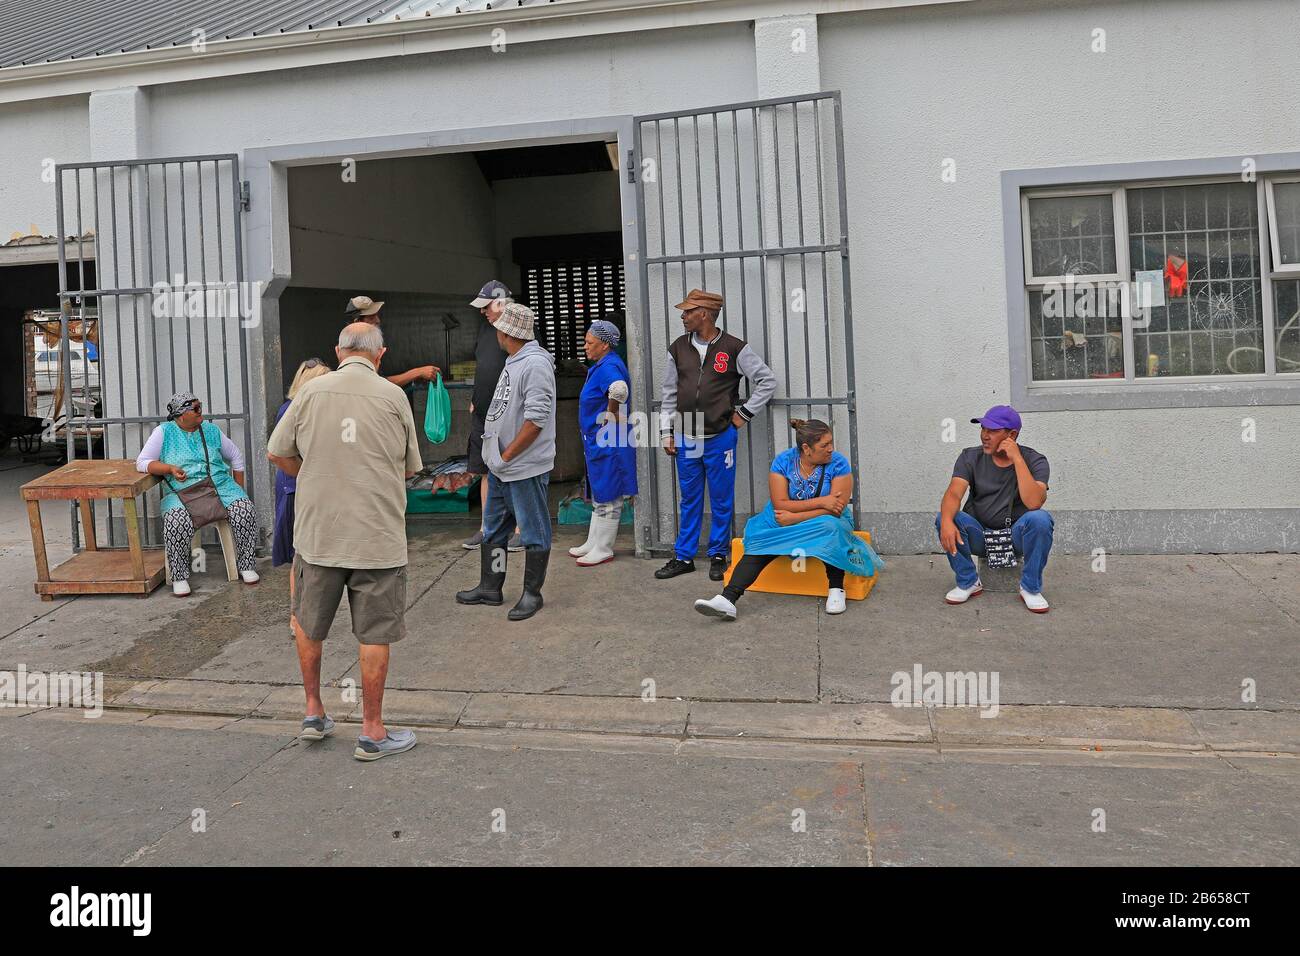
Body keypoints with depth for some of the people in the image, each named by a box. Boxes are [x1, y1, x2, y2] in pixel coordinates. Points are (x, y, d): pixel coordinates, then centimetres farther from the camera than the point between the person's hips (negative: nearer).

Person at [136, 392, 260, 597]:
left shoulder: (211, 430, 14)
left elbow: (236, 457, 23)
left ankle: (246, 565, -9)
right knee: (177, 522, -34)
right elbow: (142, 462, 1)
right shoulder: (164, 432, 5)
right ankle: (179, 577, -17)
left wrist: (239, 490, 16)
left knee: (244, 511, -26)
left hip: (220, 486, 3)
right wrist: (170, 468, -16)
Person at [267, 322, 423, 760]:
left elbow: (277, 453, 6)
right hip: (377, 535, -2)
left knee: (309, 625, 22)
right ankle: (372, 731, 14)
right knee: (375, 635, 6)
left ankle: (313, 712, 31)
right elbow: (410, 467, 6)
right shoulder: (393, 396, -4)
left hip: (317, 531, 2)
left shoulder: (311, 391, -1)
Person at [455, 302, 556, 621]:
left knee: (534, 532, 3)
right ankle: (490, 588, 29)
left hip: (525, 466, -10)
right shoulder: (514, 362, 13)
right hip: (500, 464, 10)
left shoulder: (536, 364, -18)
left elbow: (536, 419, -24)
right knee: (493, 528, 17)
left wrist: (506, 457, -18)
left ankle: (532, 594, 13)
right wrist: (496, 455, 13)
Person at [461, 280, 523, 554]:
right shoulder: (486, 327, 13)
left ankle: (521, 530, 8)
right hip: (483, 413, 8)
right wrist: (475, 400, 19)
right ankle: (485, 528, 21)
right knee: (486, 472, 12)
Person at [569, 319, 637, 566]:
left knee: (607, 497, -2)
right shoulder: (599, 366, 14)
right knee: (599, 494, 17)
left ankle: (603, 550, 6)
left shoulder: (609, 367, -18)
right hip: (598, 441, 11)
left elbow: (619, 389, -39)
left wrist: (610, 416, -26)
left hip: (608, 442, -11)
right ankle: (593, 543, 27)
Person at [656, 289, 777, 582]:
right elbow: (669, 393, 10)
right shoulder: (678, 349, 5)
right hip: (686, 439, 3)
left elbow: (767, 381, 0)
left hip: (720, 438, -3)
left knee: (721, 500, 6)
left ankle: (718, 556, 19)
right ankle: (684, 557, 19)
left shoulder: (734, 348, -6)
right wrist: (666, 432, 6)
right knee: (689, 500, 11)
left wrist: (745, 413, -3)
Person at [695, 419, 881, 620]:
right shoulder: (783, 462, -7)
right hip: (783, 522, 1)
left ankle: (836, 590, -24)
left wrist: (794, 517, -20)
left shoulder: (838, 464, -9)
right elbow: (780, 505, -14)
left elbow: (835, 510, -16)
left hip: (823, 522, -1)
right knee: (760, 542, -26)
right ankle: (727, 599, -39)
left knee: (831, 527, -36)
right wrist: (821, 501, -20)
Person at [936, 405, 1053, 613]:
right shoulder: (970, 457, -3)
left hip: (1016, 535, -1)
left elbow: (1033, 503, -27)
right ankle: (968, 582, -6)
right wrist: (947, 521, -41)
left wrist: (1017, 459, -26)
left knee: (1040, 519, -33)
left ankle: (1030, 588, -13)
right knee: (944, 517, -26)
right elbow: (953, 494, -20)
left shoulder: (1034, 461, -8)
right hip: (979, 535, 2)